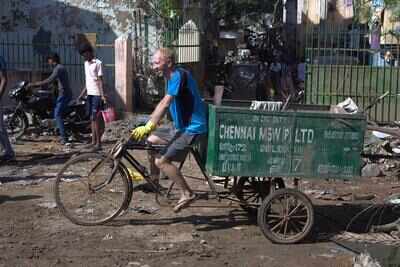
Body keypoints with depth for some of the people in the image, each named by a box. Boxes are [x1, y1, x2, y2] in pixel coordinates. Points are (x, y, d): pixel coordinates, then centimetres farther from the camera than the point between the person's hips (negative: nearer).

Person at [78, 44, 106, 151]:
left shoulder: (98, 63, -10)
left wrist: (102, 95, -21)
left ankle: (98, 143, -3)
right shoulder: (86, 63, 14)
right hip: (90, 94, 8)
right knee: (92, 118, 10)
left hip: (96, 94, -8)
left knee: (95, 118, -8)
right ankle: (93, 142, 15)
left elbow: (100, 80, -14)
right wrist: (82, 93, 22)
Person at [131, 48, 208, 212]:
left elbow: (165, 104, -25)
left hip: (193, 128, -10)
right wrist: (148, 123, 9)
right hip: (182, 127, 10)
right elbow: (163, 104, 16)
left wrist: (148, 127, -28)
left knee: (161, 161, -16)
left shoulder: (178, 75, -17)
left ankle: (187, 194, -7)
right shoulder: (170, 77, 14)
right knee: (150, 140, 16)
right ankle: (153, 180, 25)